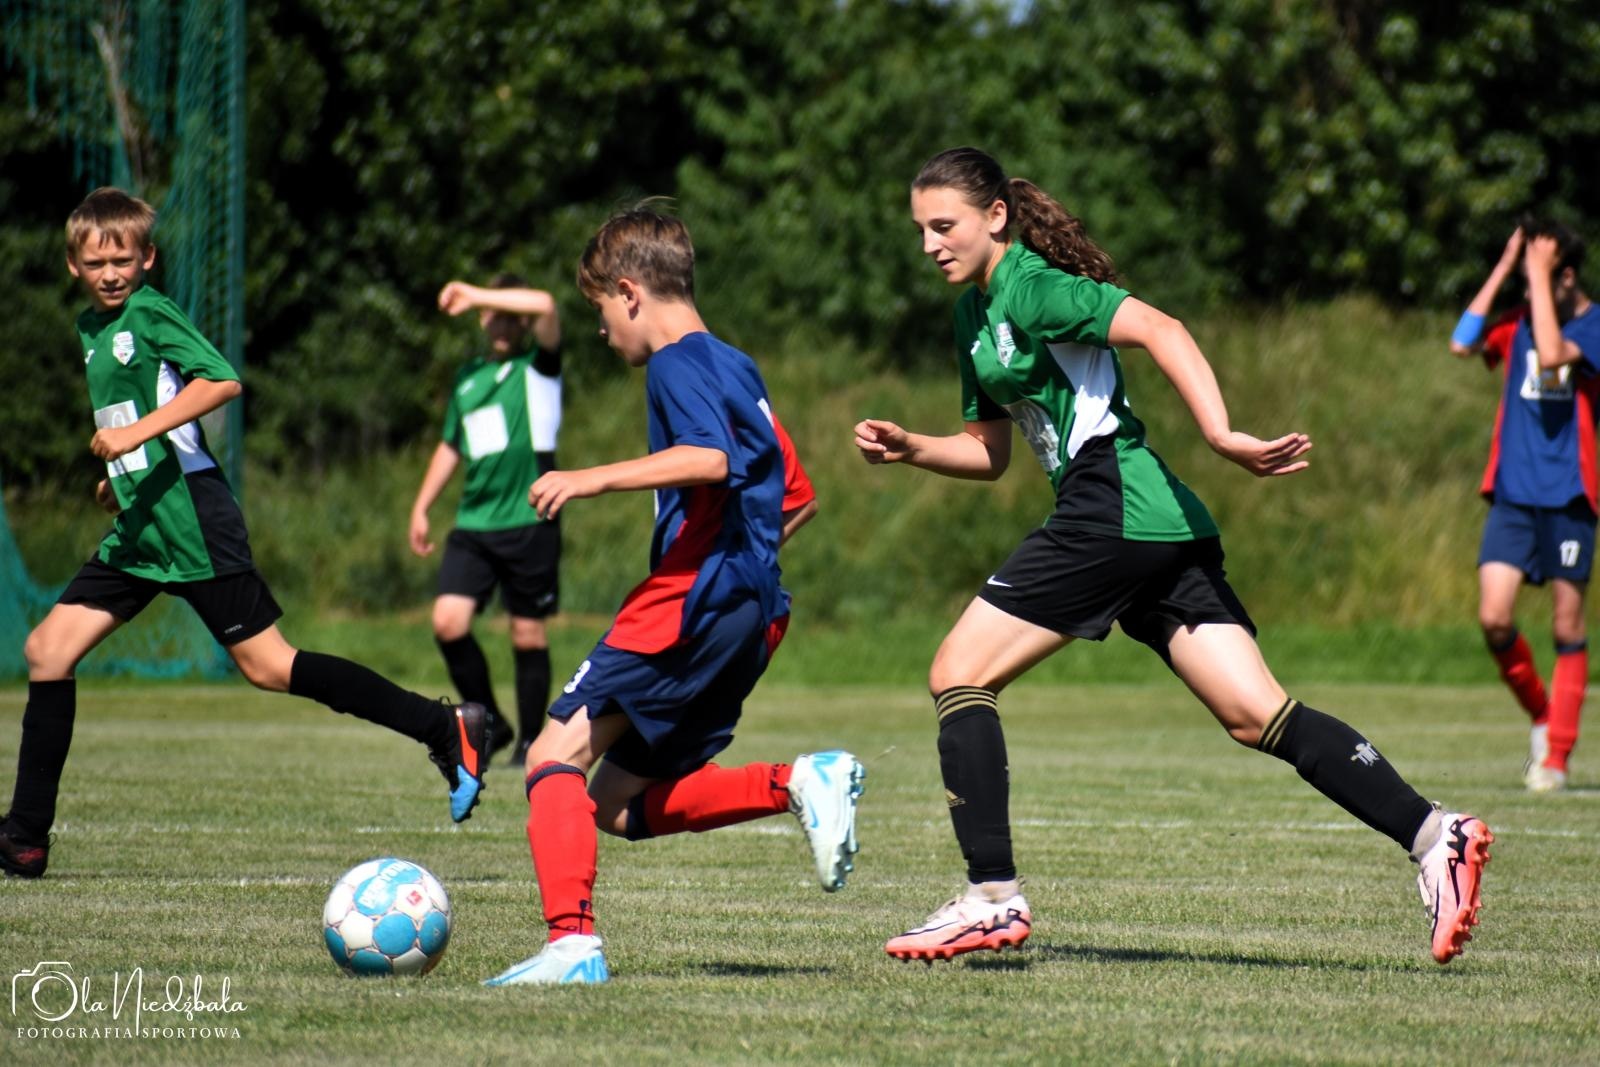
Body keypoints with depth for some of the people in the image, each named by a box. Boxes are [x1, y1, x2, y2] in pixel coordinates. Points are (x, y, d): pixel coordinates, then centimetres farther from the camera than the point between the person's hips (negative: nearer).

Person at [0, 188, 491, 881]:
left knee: (268, 668, -9)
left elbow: (222, 381, -23)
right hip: (138, 535, 9)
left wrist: (139, 432, -28)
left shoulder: (150, 315, -9)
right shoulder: (91, 328, 16)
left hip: (193, 527, -9)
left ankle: (445, 729, -3)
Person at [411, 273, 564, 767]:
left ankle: (530, 741, 13)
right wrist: (421, 507, 22)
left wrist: (474, 295, -16)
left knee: (528, 635, 0)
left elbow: (545, 306, -20)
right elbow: (451, 447, 26)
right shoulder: (468, 376, 16)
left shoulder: (538, 365, 0)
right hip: (473, 523, 4)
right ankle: (489, 722, 8)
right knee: (448, 622, -10)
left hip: (529, 522, -4)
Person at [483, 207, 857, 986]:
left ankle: (572, 941, -26)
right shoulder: (735, 368, 24)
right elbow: (798, 498, 27)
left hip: (695, 596, -10)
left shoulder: (676, 364, -5)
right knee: (623, 806, 9)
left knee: (558, 753, -12)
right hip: (752, 611, 10)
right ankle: (799, 783, -3)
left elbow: (709, 458, -25)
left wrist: (595, 479, -26)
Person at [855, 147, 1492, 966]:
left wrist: (1219, 434, -30)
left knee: (958, 675, -4)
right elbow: (989, 451, 29)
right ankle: (1433, 835, -10)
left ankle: (992, 898, -6)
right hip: (1160, 529, 10)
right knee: (1255, 716, 0)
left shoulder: (1031, 289, -8)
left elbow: (1159, 329, -20)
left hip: (1111, 514, -10)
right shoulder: (975, 314, 21)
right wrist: (909, 449, 12)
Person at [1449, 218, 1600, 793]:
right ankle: (1541, 717, 16)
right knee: (1494, 618, -8)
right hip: (1511, 493, 3)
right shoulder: (1520, 321, 8)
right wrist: (1504, 268, -6)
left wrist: (1537, 275, -20)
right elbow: (1462, 344, -8)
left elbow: (1552, 354, -24)